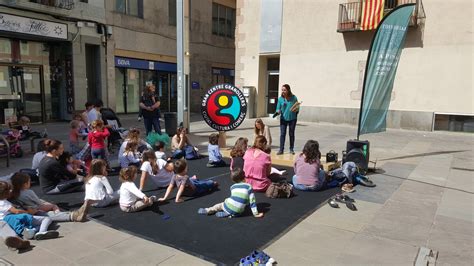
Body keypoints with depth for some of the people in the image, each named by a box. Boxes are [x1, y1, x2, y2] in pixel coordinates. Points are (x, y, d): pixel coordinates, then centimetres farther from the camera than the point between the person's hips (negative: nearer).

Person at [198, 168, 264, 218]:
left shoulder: (232, 187, 15)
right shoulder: (248, 186, 5)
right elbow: (252, 201, 2)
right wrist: (256, 214, 6)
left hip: (228, 207, 2)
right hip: (238, 212, -2)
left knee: (220, 205, 29)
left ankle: (208, 210, 29)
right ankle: (228, 214, 6)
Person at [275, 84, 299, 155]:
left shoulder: (294, 98, -6)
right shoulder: (280, 98, -5)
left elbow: (297, 107, 3)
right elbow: (278, 108, -2)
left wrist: (296, 110, -19)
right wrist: (277, 112, -23)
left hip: (292, 118, 0)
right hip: (283, 118, 0)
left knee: (291, 134, 10)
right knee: (282, 134, -4)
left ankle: (291, 149, 22)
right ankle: (281, 149, 2)